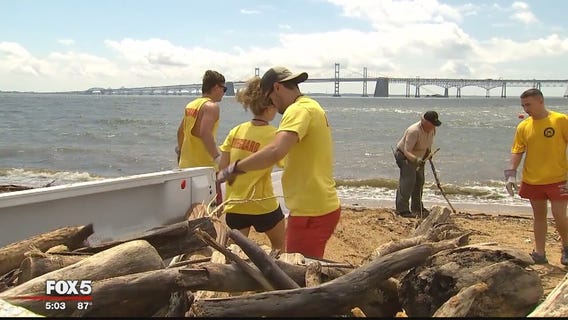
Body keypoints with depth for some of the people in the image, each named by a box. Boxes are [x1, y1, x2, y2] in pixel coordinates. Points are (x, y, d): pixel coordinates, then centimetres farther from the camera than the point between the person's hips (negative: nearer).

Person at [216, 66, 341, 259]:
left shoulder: (298, 110, -16)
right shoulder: (311, 106, 16)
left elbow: (275, 152, -32)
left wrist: (235, 168, -23)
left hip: (311, 212, -10)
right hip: (323, 205, 10)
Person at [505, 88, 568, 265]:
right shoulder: (523, 126, 2)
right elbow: (517, 151, 3)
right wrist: (511, 174, -9)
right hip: (532, 181, 4)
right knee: (539, 216, 12)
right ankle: (539, 253, 22)